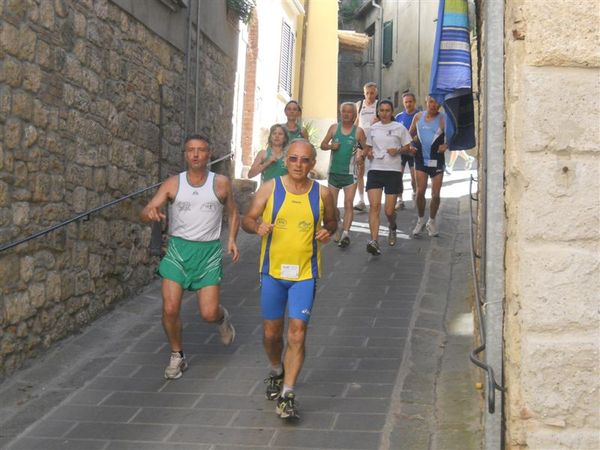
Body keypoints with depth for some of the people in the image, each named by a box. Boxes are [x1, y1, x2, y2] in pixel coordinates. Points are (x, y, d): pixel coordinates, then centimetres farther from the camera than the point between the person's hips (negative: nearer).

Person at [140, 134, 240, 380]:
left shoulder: (221, 183, 0)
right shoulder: (173, 184, -1)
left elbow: (233, 213, 14)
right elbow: (144, 213, -5)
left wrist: (232, 239, -2)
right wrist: (150, 212, -30)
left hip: (208, 251, -1)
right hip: (178, 249, 1)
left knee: (209, 314, -5)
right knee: (170, 308, -8)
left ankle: (223, 318, 33)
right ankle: (177, 356, 15)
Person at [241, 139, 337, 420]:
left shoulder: (322, 194, -2)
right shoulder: (269, 189, -4)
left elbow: (331, 221, 15)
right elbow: (247, 219, 2)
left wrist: (328, 231, -9)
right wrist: (257, 226, -21)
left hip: (305, 273, -1)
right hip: (272, 271, 1)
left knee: (297, 331, -11)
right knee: (271, 332, 12)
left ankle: (287, 394, -5)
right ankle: (276, 372, 42)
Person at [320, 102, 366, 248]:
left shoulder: (358, 131, -2)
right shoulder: (334, 128, 4)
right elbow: (323, 145, 8)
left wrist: (361, 155, -18)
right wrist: (331, 146, -13)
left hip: (350, 173, -3)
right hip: (334, 171, 3)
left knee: (348, 204, -14)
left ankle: (345, 233, -19)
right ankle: (337, 228, 31)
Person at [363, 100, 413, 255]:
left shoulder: (399, 128, 3)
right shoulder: (373, 128, 12)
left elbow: (407, 148, 8)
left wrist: (397, 151, -12)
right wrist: (368, 153, 1)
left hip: (393, 171, -2)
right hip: (374, 170, 2)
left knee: (389, 210, 0)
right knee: (374, 206, -15)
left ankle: (392, 227, 37)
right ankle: (374, 242, -20)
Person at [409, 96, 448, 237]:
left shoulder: (443, 120, -5)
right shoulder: (418, 117, 5)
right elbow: (410, 134, 17)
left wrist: (447, 145, -22)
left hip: (437, 161, -2)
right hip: (421, 160, 2)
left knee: (435, 195, 1)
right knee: (420, 192, -6)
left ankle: (431, 221, 21)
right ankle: (420, 220, 15)